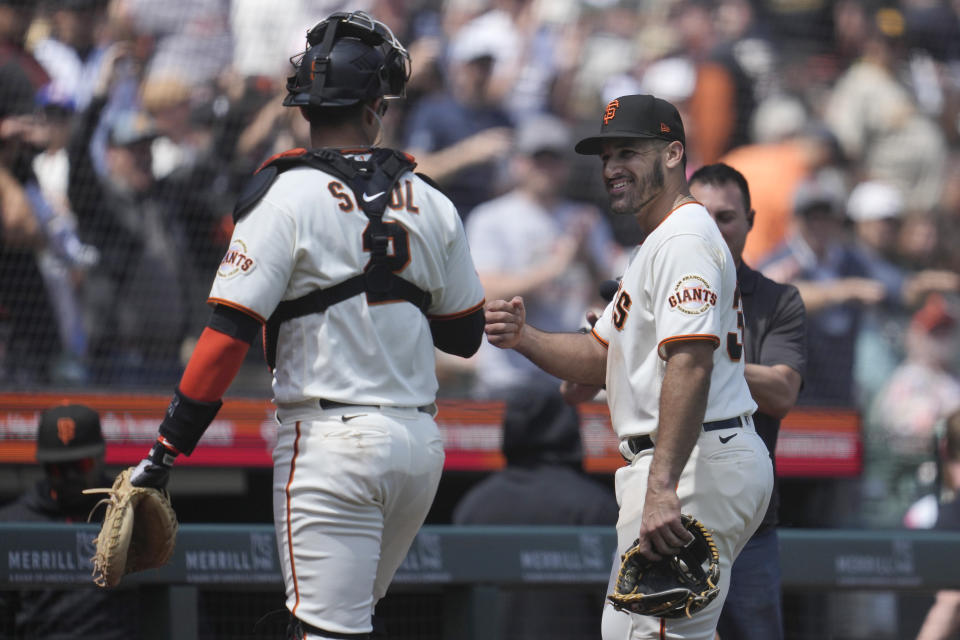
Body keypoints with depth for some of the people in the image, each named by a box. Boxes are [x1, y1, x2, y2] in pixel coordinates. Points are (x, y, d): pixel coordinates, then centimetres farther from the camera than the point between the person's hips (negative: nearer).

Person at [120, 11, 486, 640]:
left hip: (330, 442, -5)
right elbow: (465, 334, 15)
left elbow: (228, 337, -14)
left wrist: (164, 454, -12)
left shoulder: (285, 197, -8)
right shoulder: (432, 204, 6)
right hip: (421, 439, 5)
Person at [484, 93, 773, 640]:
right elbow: (603, 357, 23)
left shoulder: (684, 240, -14)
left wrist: (661, 489, -35)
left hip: (699, 466, -12)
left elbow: (690, 365, -27)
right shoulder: (660, 244, 23)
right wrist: (524, 338, 3)